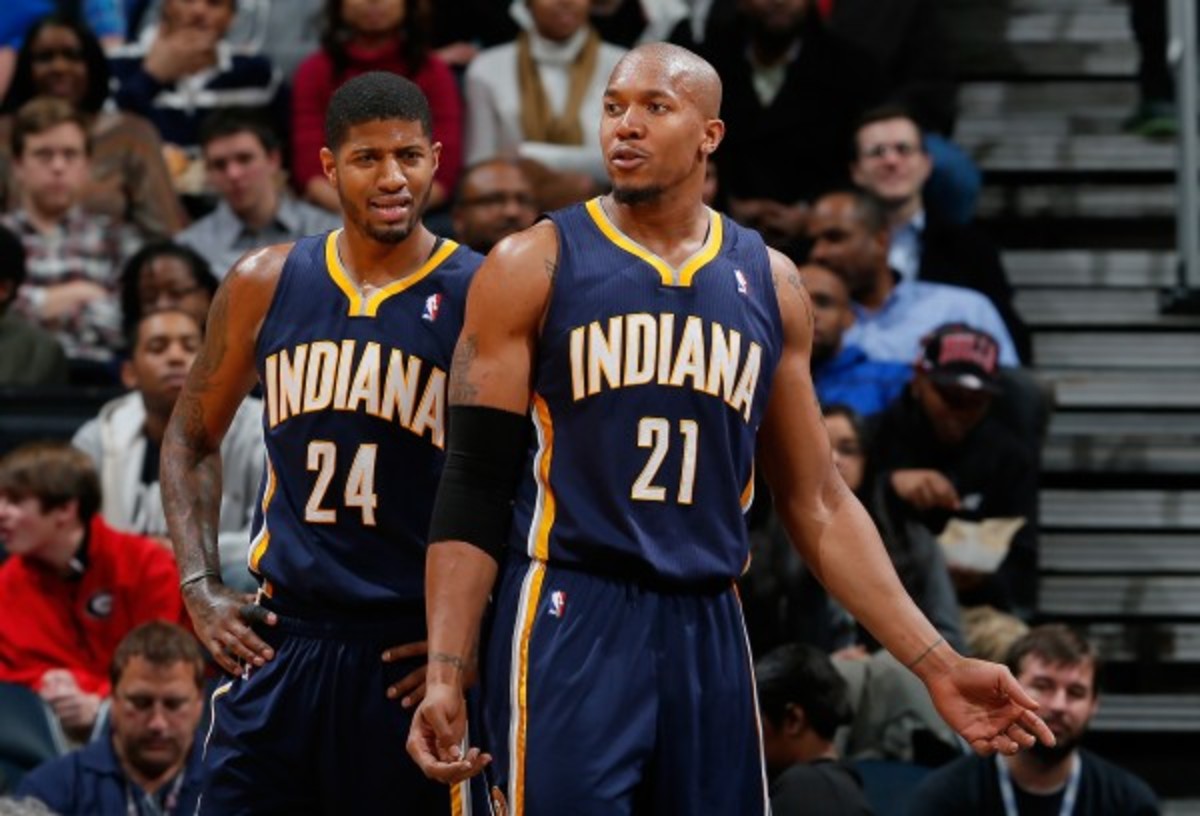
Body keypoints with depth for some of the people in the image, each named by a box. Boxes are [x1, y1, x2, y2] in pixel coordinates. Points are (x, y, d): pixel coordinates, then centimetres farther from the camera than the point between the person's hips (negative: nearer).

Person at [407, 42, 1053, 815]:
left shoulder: (768, 282, 10)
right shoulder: (533, 267, -1)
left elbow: (817, 504, 14)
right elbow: (475, 488, -4)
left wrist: (936, 662, 8)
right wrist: (446, 673, -14)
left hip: (707, 631, 4)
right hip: (568, 623, -4)